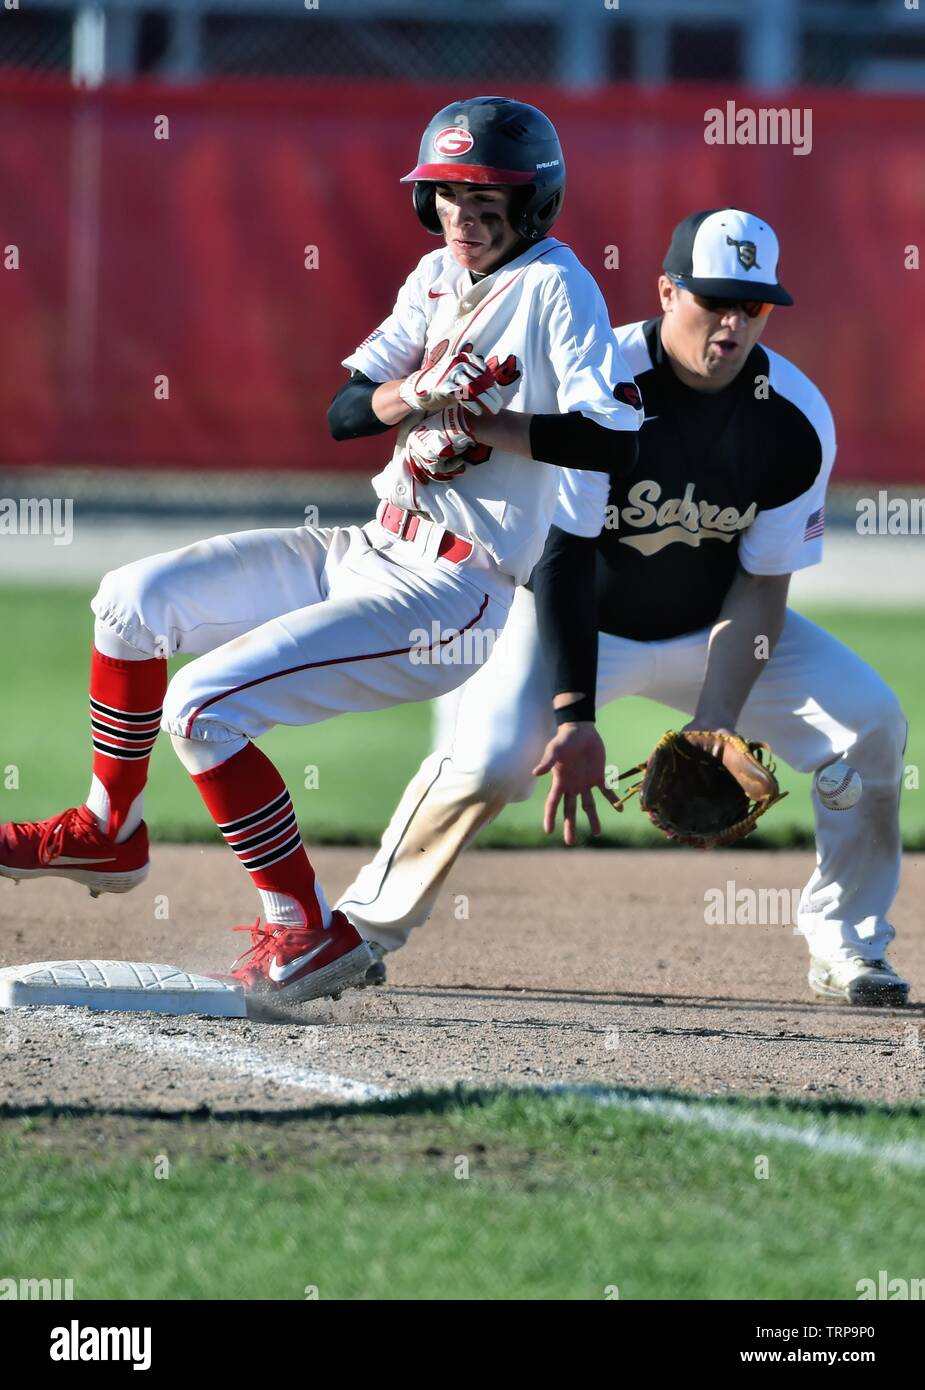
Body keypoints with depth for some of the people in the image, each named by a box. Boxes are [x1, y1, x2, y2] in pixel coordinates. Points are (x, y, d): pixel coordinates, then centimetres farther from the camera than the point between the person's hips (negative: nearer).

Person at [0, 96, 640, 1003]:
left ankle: (307, 934, -10)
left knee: (204, 706, -19)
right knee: (134, 600, 6)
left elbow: (615, 441, -24)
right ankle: (110, 832, 22)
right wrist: (412, 397, -17)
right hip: (369, 555, 9)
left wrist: (483, 423, -26)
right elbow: (343, 412, 4)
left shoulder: (553, 286, -12)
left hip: (446, 596, -9)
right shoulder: (437, 277, 11)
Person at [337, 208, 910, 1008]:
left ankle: (846, 947, 3)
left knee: (869, 719, -13)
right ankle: (369, 925, -5)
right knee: (491, 755, -28)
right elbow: (559, 559, -25)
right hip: (579, 620, -3)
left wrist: (714, 725, -24)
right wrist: (573, 716, -32)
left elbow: (761, 588, -12)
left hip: (713, 628, 4)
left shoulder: (797, 422, -17)